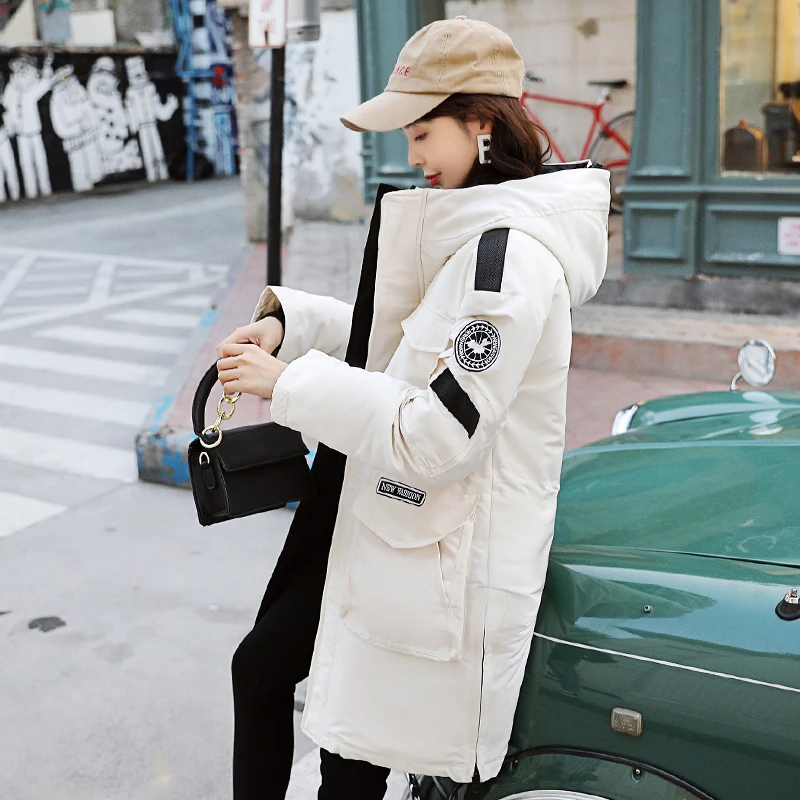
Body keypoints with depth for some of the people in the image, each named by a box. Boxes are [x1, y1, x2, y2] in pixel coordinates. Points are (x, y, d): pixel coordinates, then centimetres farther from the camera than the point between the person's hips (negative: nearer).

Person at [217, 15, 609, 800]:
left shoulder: (511, 258, -24)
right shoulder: (465, 234, 8)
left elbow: (441, 436, -27)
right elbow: (398, 344, 17)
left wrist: (291, 381, -20)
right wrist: (289, 320, 3)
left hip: (446, 562, -10)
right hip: (382, 527, 10)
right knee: (261, 666, 20)